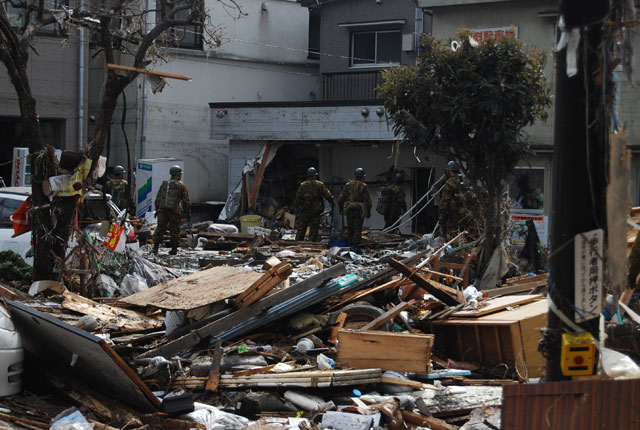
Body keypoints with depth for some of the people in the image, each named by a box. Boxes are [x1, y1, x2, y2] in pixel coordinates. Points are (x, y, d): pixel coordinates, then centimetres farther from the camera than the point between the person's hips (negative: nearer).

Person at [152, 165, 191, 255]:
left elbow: (158, 198, 17)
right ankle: (174, 249, 5)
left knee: (160, 228, 6)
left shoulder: (164, 184, 16)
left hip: (162, 210, 4)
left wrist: (157, 210, 21)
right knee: (175, 230, 4)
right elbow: (186, 201, 1)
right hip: (175, 211, -4)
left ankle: (155, 247, 0)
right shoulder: (181, 185, 2)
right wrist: (188, 213, 6)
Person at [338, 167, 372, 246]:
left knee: (349, 228, 15)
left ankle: (349, 241, 21)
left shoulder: (348, 185, 4)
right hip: (359, 210, -4)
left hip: (349, 210, 4)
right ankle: (356, 242, 2)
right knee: (357, 228, 3)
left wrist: (341, 208, 14)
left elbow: (341, 198, 6)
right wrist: (368, 211, -2)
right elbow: (367, 200, -9)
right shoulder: (364, 186, -7)